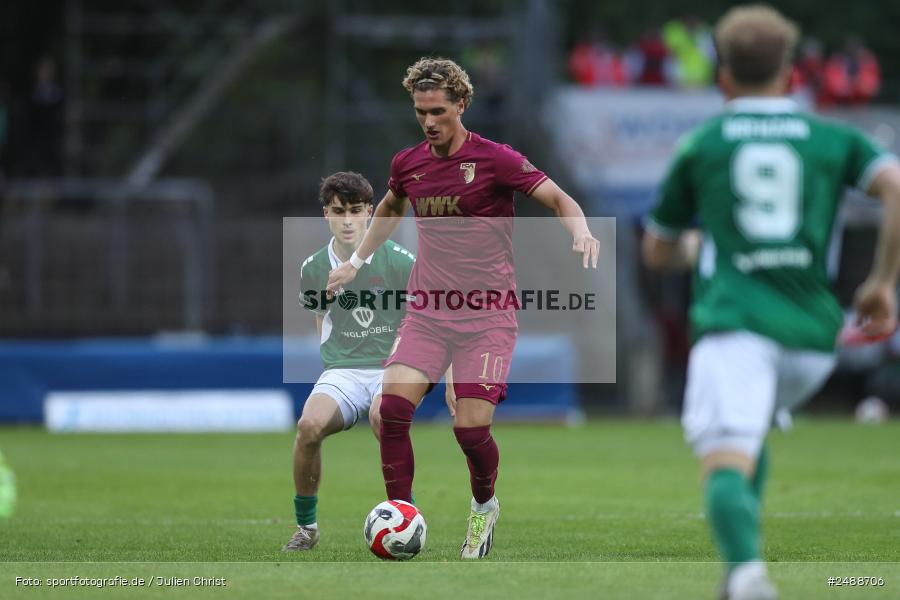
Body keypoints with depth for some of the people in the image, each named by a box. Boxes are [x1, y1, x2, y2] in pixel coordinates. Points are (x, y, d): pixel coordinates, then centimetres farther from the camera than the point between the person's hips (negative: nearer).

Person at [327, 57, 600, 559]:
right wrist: (357, 261, 32)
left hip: (488, 315, -4)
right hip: (427, 314, 4)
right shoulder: (408, 164, 8)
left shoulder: (494, 159, -7)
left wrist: (580, 231, -28)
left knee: (471, 427, -13)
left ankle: (485, 507, 19)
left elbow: (560, 199, -7)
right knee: (393, 406, -18)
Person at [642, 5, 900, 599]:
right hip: (813, 330, 3)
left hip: (733, 322, -3)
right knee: (750, 435, 30)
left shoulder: (700, 145, 14)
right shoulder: (834, 139, 15)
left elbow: (657, 252, 23)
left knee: (726, 464, -18)